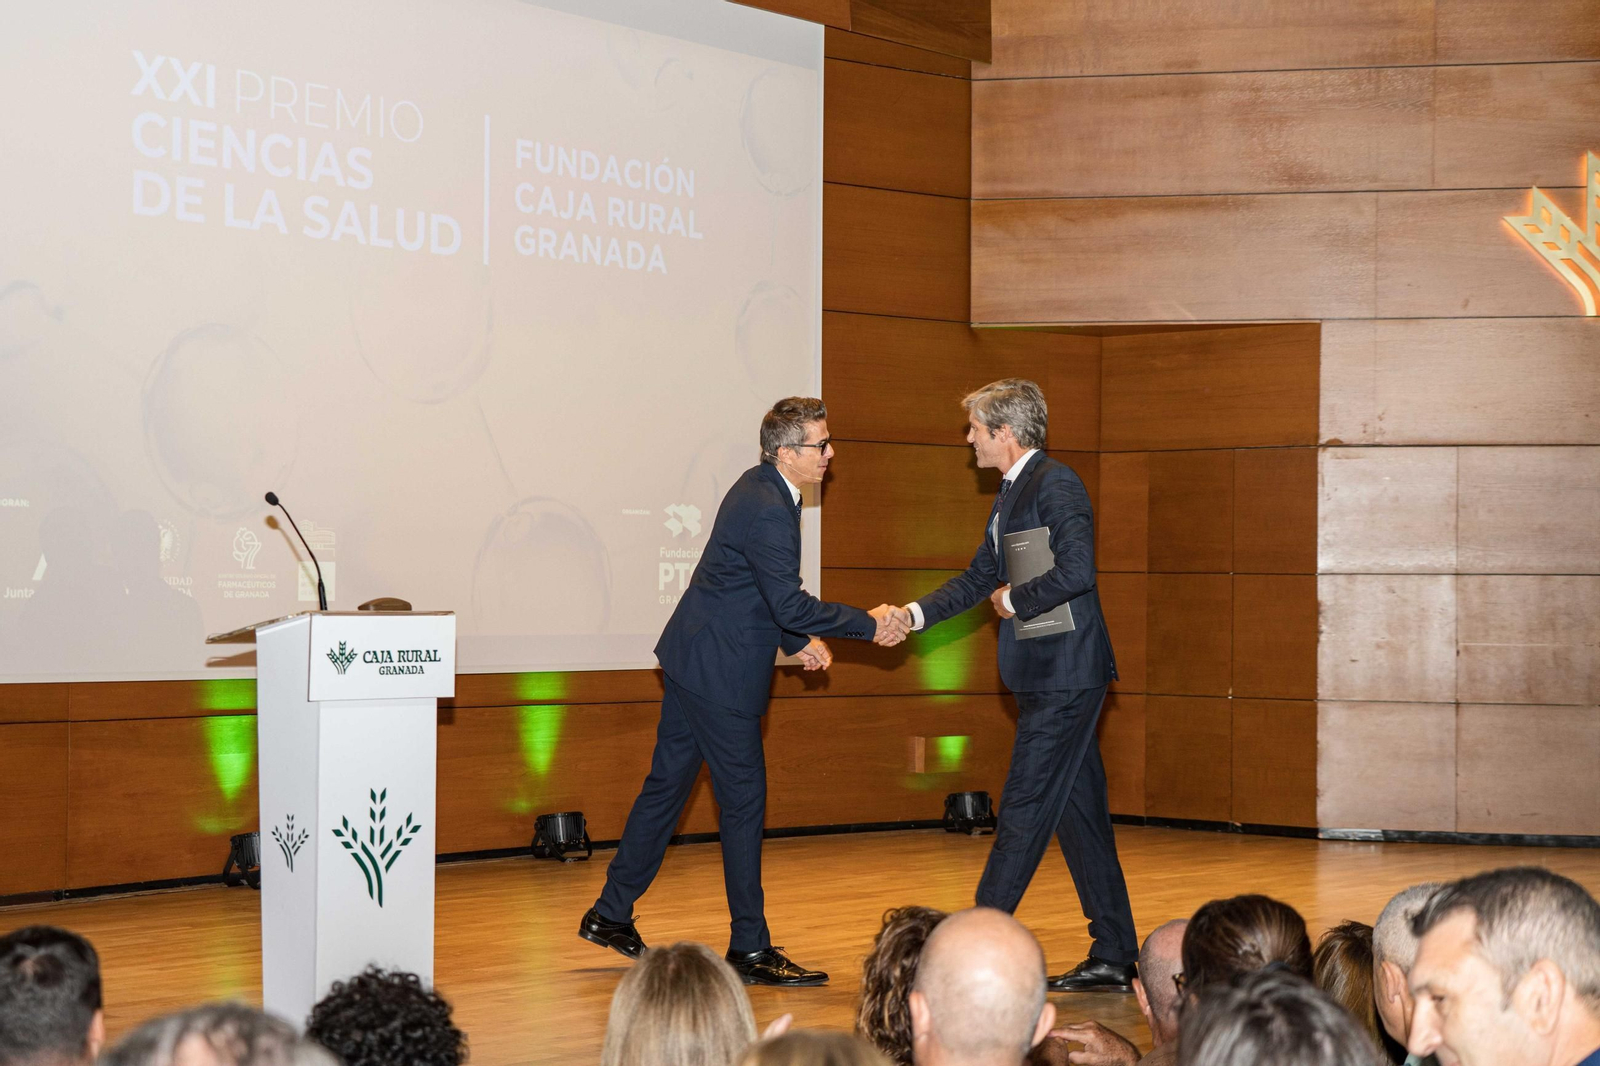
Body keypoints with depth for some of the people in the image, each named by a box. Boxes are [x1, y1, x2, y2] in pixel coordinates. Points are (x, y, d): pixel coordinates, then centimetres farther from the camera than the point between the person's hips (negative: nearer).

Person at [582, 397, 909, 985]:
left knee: (666, 783, 16)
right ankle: (750, 948, 4)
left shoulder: (764, 488, 10)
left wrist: (797, 638, 14)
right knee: (744, 800, -3)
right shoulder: (767, 511, -22)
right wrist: (868, 624, -21)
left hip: (693, 660, 10)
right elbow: (790, 603, -26)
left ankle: (611, 914, 24)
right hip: (720, 672, -10)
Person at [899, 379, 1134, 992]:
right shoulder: (1012, 493, 17)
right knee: (1078, 811, 11)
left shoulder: (1055, 485, -13)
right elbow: (979, 578, 22)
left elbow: (1076, 572, -25)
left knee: (1025, 811, -5)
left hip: (1065, 676, -10)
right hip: (1049, 676, 10)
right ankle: (1113, 959, 15)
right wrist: (912, 615, 11)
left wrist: (1014, 600, -11)